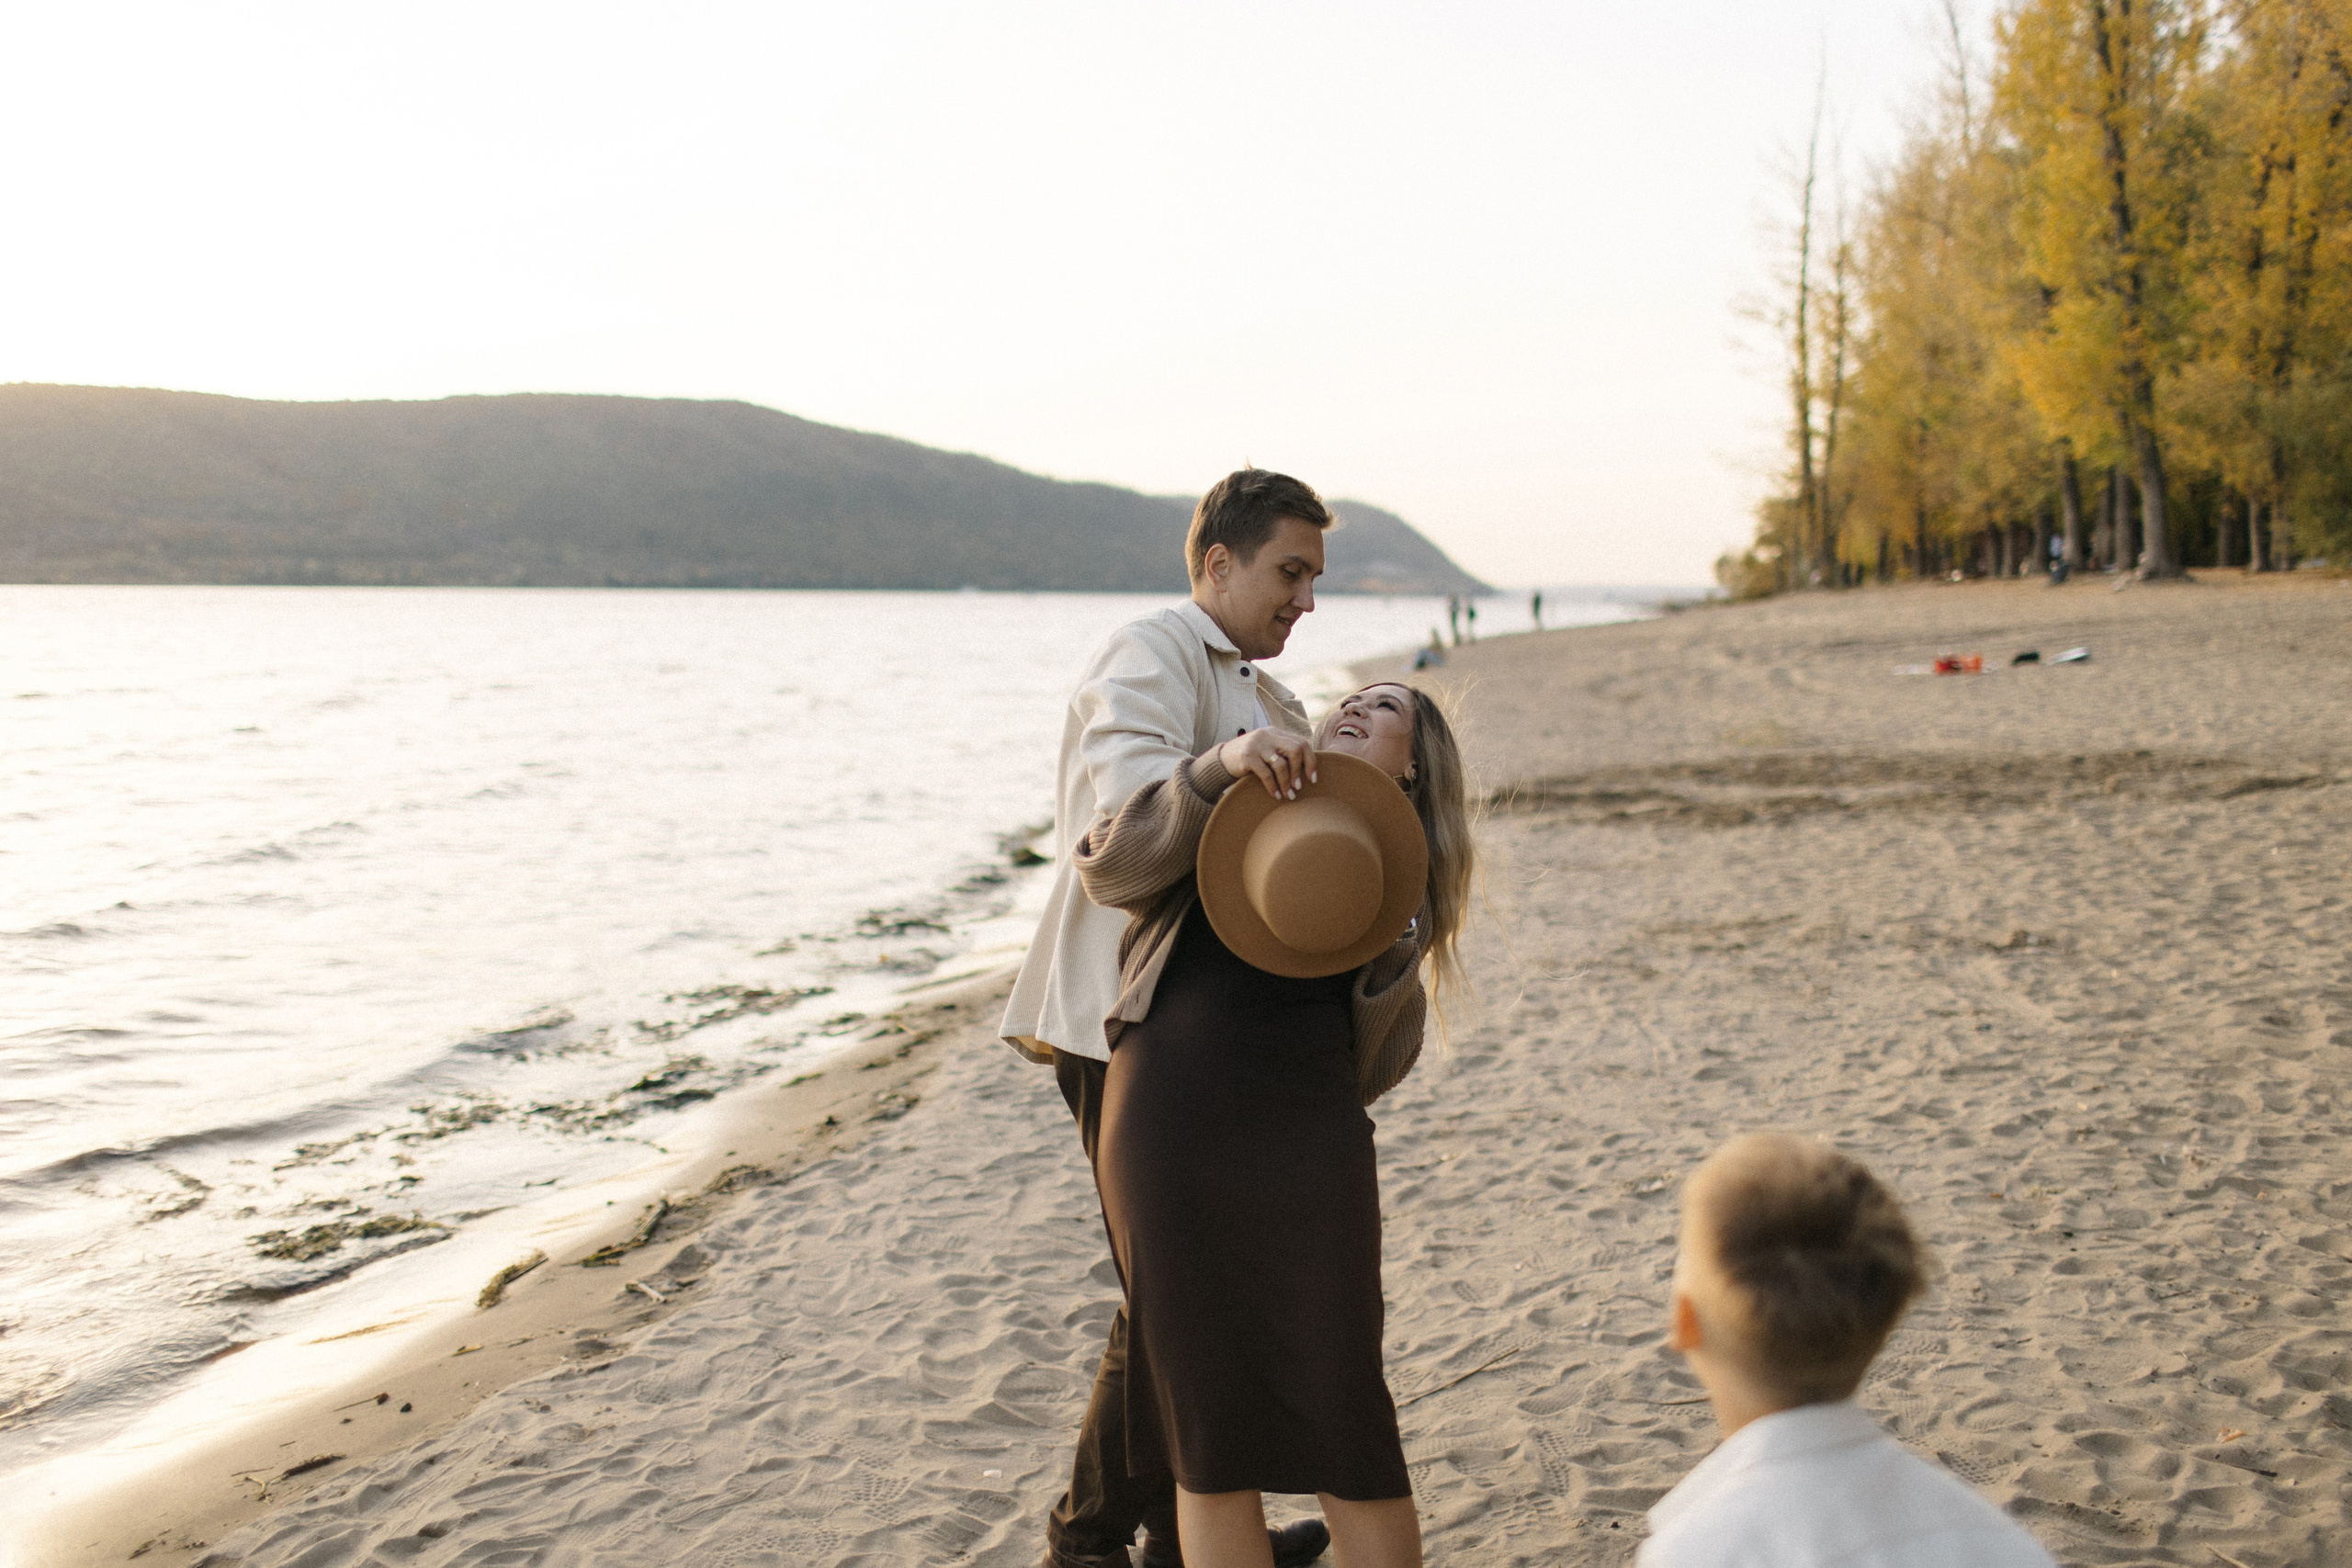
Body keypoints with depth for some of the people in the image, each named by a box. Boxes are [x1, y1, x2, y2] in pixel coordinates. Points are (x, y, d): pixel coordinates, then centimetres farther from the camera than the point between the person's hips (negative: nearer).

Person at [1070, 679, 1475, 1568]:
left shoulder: (1401, 875, 17)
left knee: (1342, 1424, 1)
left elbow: (1376, 1062, 12)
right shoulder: (1241, 796, 15)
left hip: (1303, 1139, 1)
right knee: (1208, 1427, 6)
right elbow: (1110, 871, -3)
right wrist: (1219, 764, -15)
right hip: (1165, 1130, 0)